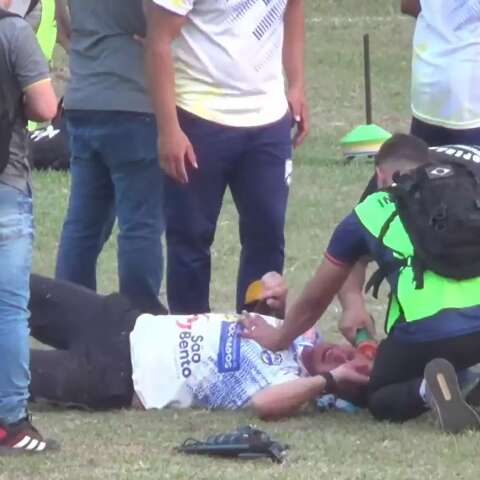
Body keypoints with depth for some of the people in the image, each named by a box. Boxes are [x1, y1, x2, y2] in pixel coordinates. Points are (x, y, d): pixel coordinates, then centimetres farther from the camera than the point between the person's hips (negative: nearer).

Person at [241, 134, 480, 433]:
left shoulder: (371, 211, 19)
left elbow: (315, 299, 32)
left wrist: (278, 339, 50)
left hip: (424, 329, -1)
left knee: (380, 400, 22)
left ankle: (427, 388, -11)